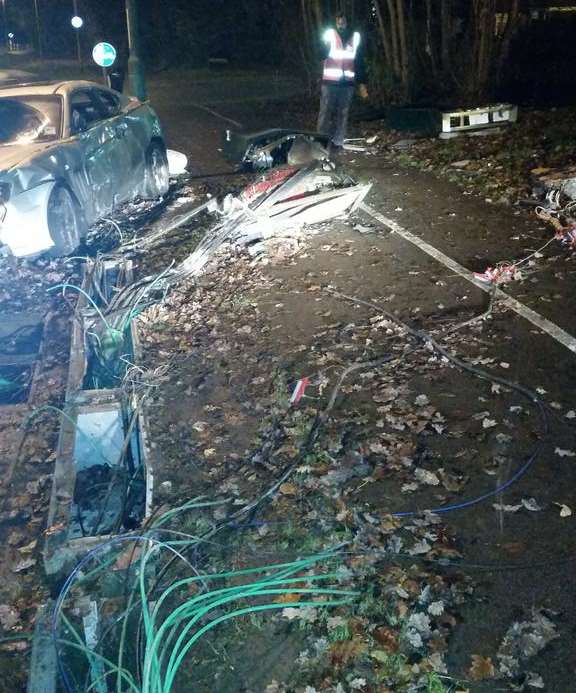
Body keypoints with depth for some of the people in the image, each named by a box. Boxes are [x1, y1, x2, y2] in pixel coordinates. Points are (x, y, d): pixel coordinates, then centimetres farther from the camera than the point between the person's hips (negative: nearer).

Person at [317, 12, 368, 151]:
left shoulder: (355, 37, 8)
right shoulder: (330, 34, 1)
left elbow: (360, 62, 13)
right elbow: (322, 55, -9)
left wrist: (362, 83, 9)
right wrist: (326, 45, -28)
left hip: (348, 82, 2)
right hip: (330, 82, -2)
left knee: (342, 113, 3)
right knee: (326, 112, -5)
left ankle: (338, 142, 9)